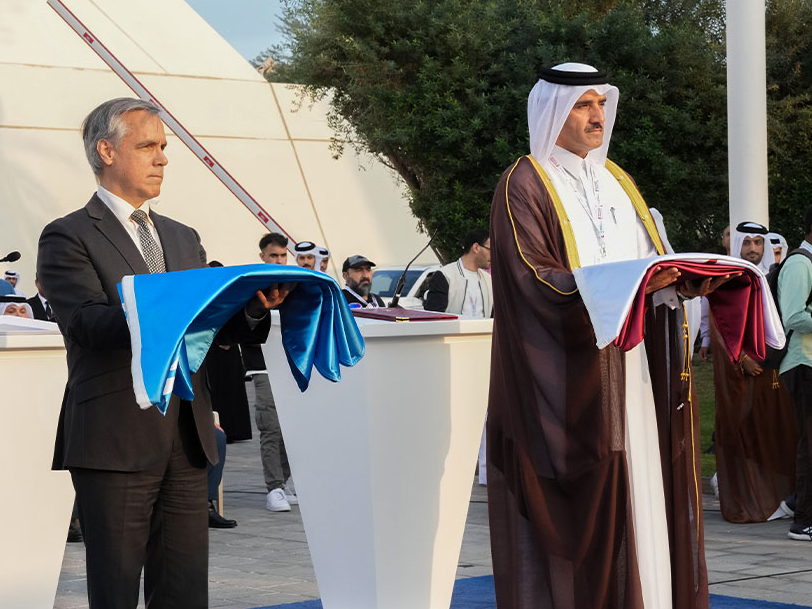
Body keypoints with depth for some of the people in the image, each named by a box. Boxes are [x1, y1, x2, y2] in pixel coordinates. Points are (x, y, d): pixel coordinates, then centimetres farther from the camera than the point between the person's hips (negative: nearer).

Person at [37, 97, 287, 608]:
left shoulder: (184, 239, 22)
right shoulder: (69, 237, 0)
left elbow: (213, 323, 14)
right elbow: (89, 322, -16)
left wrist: (257, 305, -8)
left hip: (187, 438, 6)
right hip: (115, 441, -6)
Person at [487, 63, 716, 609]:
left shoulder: (617, 182, 19)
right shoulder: (525, 186, -3)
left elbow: (651, 261, 17)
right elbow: (531, 278, -15)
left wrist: (687, 279, -6)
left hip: (628, 373, 6)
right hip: (566, 376, -6)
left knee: (638, 495, 3)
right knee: (575, 514, -6)